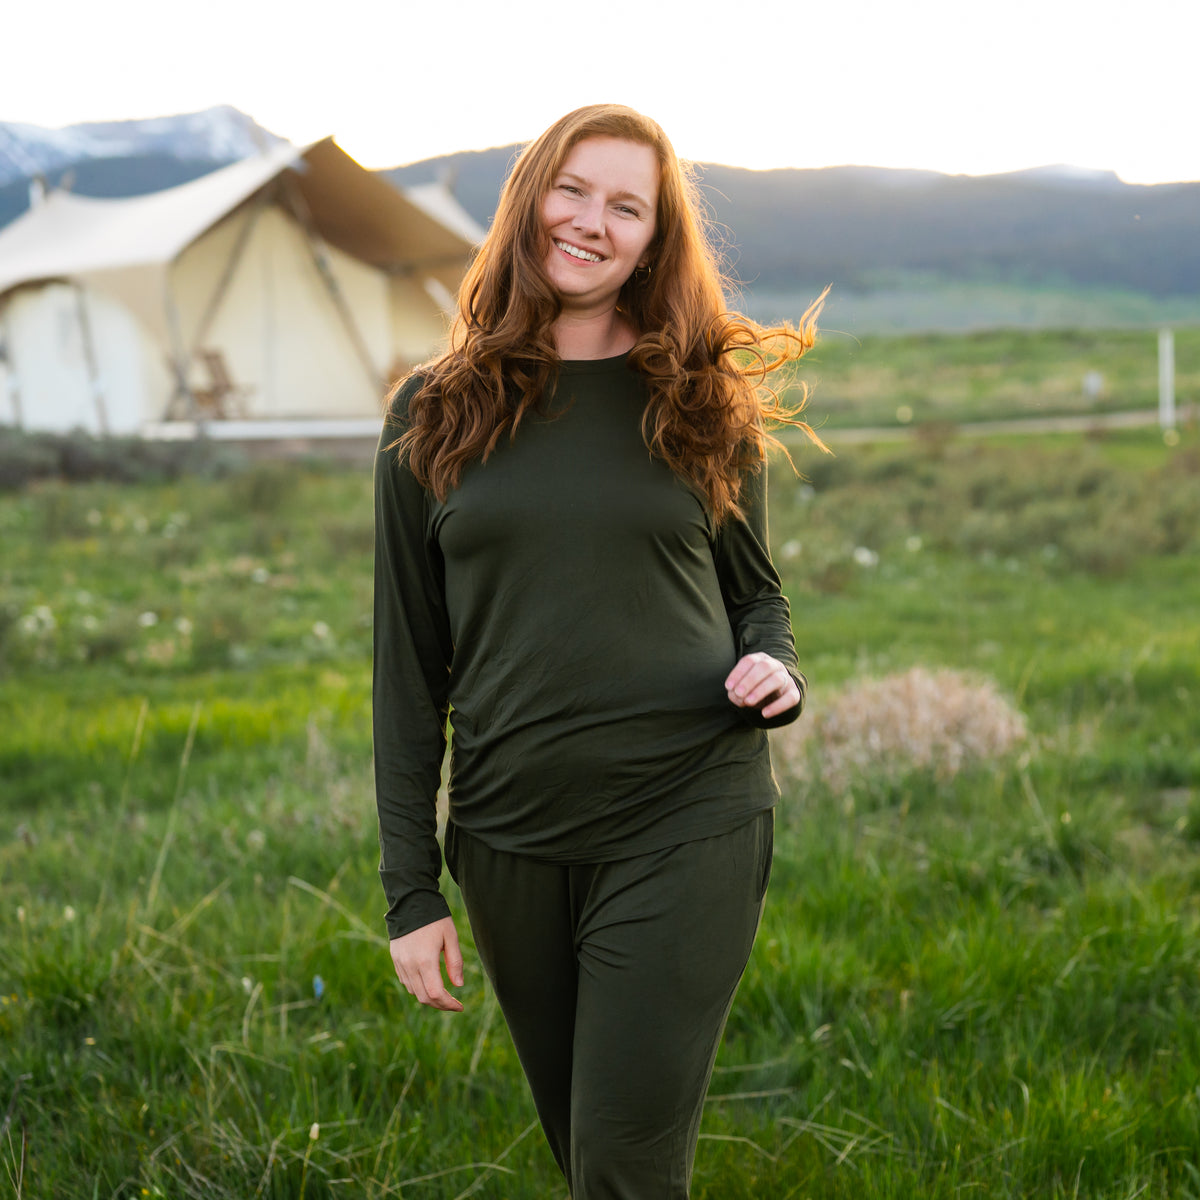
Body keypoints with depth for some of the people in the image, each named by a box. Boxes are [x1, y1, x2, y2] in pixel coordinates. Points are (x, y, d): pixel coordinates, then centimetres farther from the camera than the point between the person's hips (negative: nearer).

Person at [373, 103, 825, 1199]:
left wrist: (776, 670, -11)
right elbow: (407, 665, 4)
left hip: (687, 826, -2)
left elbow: (756, 590, 14)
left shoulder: (703, 406, 3)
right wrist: (411, 890, 1)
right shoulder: (437, 414, 3)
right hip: (510, 841, 2)